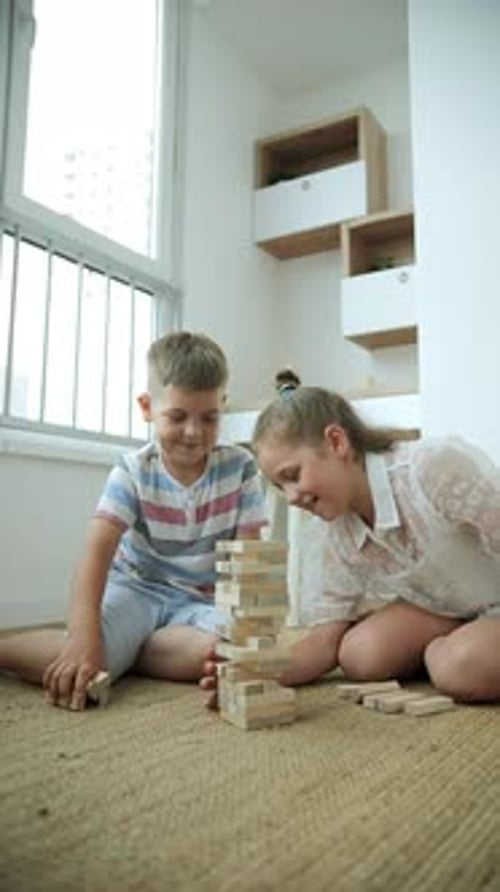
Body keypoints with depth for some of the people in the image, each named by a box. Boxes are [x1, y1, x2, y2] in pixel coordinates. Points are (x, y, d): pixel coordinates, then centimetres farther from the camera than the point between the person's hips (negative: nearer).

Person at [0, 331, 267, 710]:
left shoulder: (240, 467, -6)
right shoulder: (133, 472, -9)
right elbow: (98, 549, -21)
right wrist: (85, 636, -36)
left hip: (201, 600, 2)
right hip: (135, 589, -2)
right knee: (74, 664, -30)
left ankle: (124, 650, -11)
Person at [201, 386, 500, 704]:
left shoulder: (440, 466, -30)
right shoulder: (335, 531, -10)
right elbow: (328, 635, -8)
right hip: (449, 612, 5)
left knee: (462, 667, -33)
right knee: (360, 654, -17)